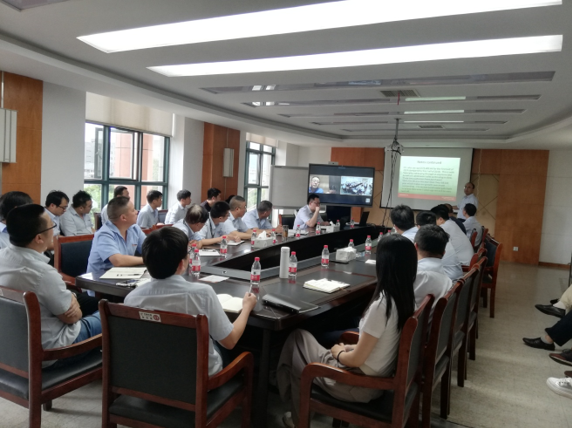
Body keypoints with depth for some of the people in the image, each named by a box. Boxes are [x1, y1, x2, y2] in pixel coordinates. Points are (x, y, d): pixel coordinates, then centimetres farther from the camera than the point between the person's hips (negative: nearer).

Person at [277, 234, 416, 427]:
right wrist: (351, 347, 7)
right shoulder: (407, 298, -5)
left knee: (297, 339, 11)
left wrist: (338, 353, -3)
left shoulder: (381, 305, -30)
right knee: (302, 338, 18)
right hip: (380, 376, 8)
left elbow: (356, 360, -22)